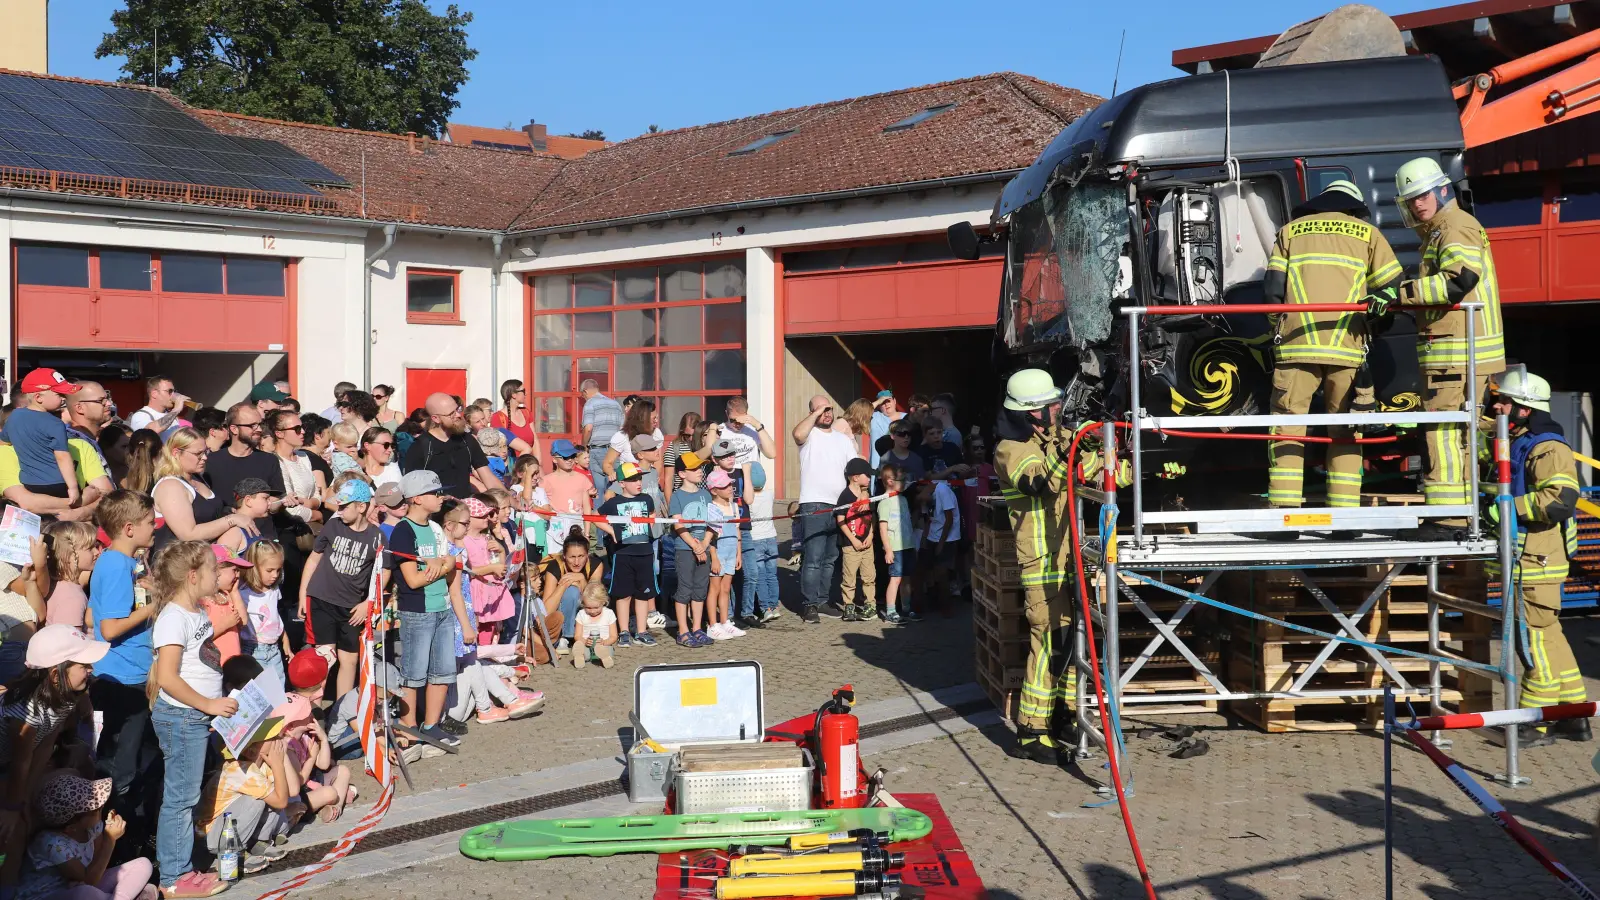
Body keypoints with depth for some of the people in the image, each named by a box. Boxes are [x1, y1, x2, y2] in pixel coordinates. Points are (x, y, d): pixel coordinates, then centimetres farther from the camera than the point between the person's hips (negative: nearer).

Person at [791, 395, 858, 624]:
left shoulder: (844, 439, 16)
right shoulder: (809, 434, -1)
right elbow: (798, 433, -27)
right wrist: (816, 413, -16)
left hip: (839, 507, 6)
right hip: (813, 505, -6)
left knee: (830, 559, 12)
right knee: (813, 558, -9)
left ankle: (822, 601, 21)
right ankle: (810, 605, -4)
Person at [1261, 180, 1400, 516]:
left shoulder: (1291, 230, 17)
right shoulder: (1367, 232, 16)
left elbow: (1273, 288, 8)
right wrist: (1373, 322, 25)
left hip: (1297, 342, 0)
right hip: (1347, 346, 0)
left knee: (1288, 425, 1)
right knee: (1344, 430, 9)